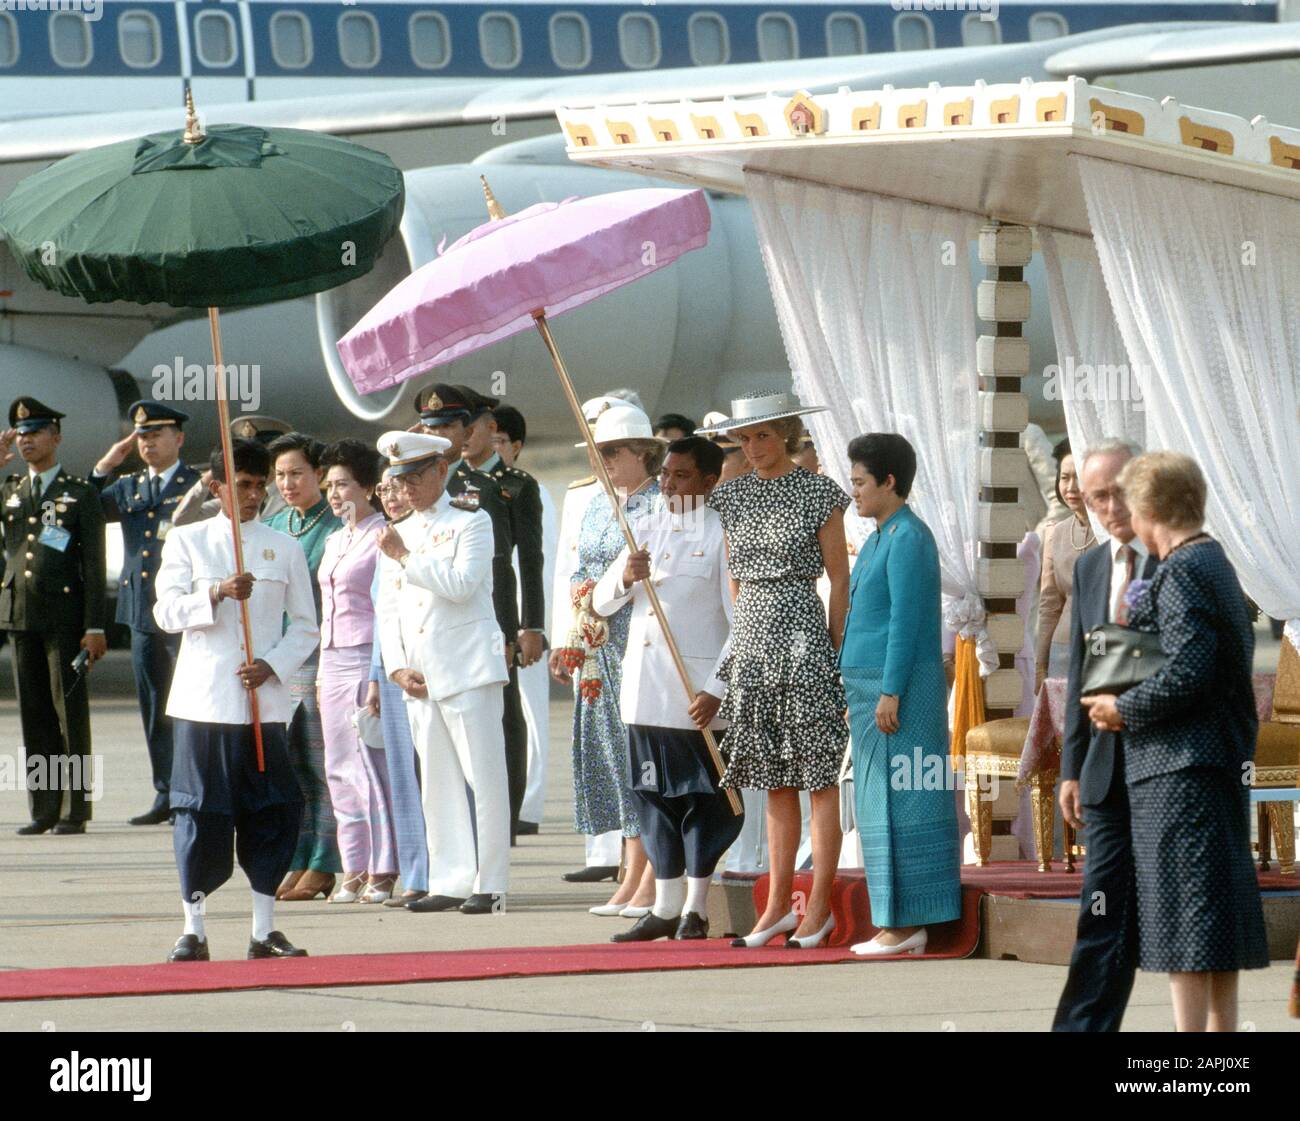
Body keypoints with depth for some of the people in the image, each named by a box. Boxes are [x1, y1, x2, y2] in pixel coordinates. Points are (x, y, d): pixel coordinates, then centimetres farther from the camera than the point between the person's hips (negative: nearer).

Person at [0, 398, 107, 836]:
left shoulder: (81, 493, 1)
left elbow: (94, 564, -3)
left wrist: (95, 627, -10)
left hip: (65, 618, -4)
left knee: (70, 713, -2)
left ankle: (75, 810, 0)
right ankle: (43, 809, 9)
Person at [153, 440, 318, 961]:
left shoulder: (283, 548, 9)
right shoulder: (187, 540, 6)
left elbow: (305, 625, 10)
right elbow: (166, 610, -3)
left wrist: (273, 665, -6)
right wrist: (216, 594, -19)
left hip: (263, 698, 2)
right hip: (204, 697, -1)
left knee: (270, 811, 1)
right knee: (201, 811, -1)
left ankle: (264, 929, 9)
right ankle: (193, 931, 6)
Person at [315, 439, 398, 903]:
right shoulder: (334, 541, 18)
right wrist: (322, 670, 18)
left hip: (368, 657, -8)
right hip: (332, 659, 8)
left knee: (370, 765, -8)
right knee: (339, 769, 7)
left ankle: (382, 870, -4)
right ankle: (354, 869, 10)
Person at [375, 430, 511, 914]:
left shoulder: (471, 523, 0)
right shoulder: (398, 534, 19)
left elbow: (460, 584, -16)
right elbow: (388, 610, 17)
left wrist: (404, 558, -12)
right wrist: (398, 668, 4)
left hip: (468, 669, -6)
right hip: (419, 678, 6)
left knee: (484, 778, -7)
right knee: (438, 783, 6)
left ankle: (490, 885, -6)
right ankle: (450, 882, 9)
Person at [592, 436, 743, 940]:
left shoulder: (720, 534, -6)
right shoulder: (646, 530, 14)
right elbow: (601, 603, 12)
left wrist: (716, 690, -17)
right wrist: (625, 577, -10)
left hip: (697, 691, -6)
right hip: (644, 686, 6)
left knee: (702, 796, 0)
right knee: (654, 793, 9)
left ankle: (695, 908, 6)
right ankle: (665, 907, 15)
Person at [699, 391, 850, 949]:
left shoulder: (818, 494, -3)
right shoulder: (732, 496, 11)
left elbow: (839, 577, -2)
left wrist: (833, 648, -4)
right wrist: (747, 627, 15)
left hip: (801, 632, -5)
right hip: (750, 634, 5)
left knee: (818, 776, -4)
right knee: (775, 780, 9)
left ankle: (819, 907, -1)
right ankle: (778, 905, 12)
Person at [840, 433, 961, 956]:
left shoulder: (907, 538, -13)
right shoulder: (880, 539, 18)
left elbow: (906, 620, -18)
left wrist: (890, 693, -21)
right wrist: (856, 694, 22)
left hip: (899, 685, -10)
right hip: (871, 685, 10)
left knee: (897, 799, -8)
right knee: (882, 803, 9)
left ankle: (904, 926, -7)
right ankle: (897, 924, 11)